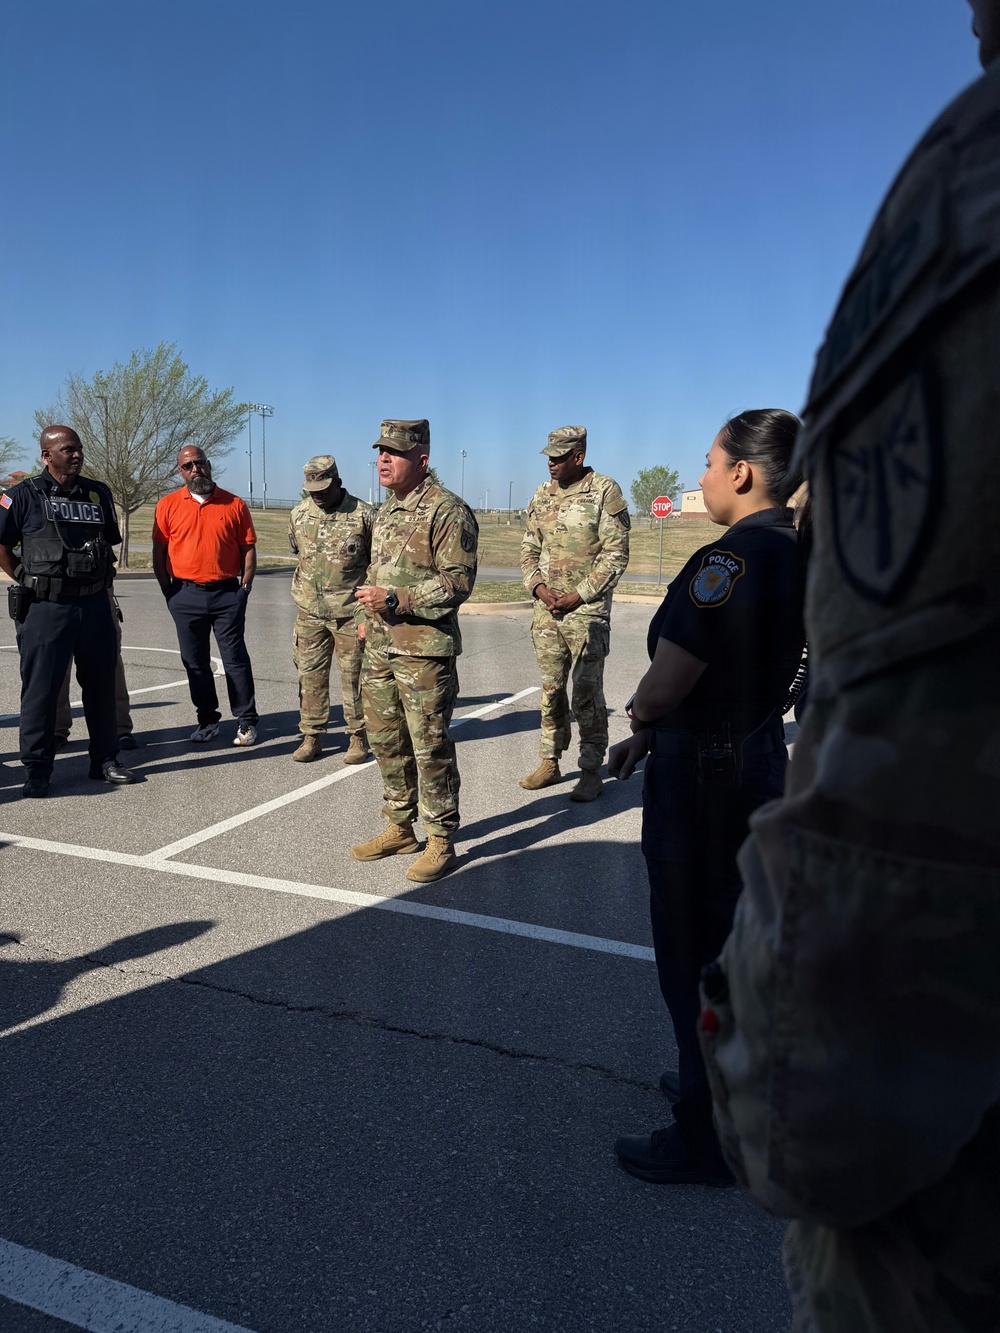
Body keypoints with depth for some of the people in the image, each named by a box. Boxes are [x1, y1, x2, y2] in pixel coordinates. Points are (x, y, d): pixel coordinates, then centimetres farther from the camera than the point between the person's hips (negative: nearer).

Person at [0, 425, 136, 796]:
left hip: (95, 605, 4)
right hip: (45, 608, -4)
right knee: (41, 688, 0)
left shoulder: (98, 493, 11)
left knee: (101, 685, 9)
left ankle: (105, 760, 21)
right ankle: (37, 769, 11)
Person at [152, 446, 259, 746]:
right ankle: (207, 720, 21)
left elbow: (248, 549, 5)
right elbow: (159, 552, 6)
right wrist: (168, 592, 1)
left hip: (227, 594, -2)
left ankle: (246, 722, 9)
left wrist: (244, 587, -3)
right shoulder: (168, 505, 4)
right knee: (195, 662, 9)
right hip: (185, 595, 2)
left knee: (235, 659, 1)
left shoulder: (234, 505, 2)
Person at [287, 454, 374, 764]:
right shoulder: (299, 515, 4)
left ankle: (358, 737, 17)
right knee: (310, 675, 8)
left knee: (353, 677, 5)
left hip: (351, 613, -4)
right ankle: (311, 736, 19)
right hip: (309, 612, 4)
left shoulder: (363, 515, -8)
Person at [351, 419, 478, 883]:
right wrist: (369, 616, 15)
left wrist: (394, 600, -22)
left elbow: (457, 582, -18)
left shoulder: (447, 511, -11)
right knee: (386, 741, 15)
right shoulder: (386, 511, 16)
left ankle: (441, 842, 10)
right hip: (379, 647, 9)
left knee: (430, 748, -2)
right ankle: (399, 828, 30)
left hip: (424, 650, -9)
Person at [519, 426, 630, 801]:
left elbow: (616, 553, -10)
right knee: (550, 689, 11)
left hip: (587, 611, -5)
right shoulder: (542, 495, 10)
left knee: (587, 693, -2)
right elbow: (529, 549, 14)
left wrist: (578, 596, -15)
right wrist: (539, 589, -4)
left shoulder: (605, 492, -7)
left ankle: (592, 772, 8)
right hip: (546, 610, 6)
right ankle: (549, 763, 22)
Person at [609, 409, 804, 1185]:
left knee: (696, 955, 6)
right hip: (760, 754, 9)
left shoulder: (728, 561, -24)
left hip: (702, 777, -9)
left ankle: (709, 1138, 23)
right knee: (739, 939, 24)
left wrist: (638, 716, -3)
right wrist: (649, 736, 14)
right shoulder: (796, 556, 5)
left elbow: (663, 687, -27)